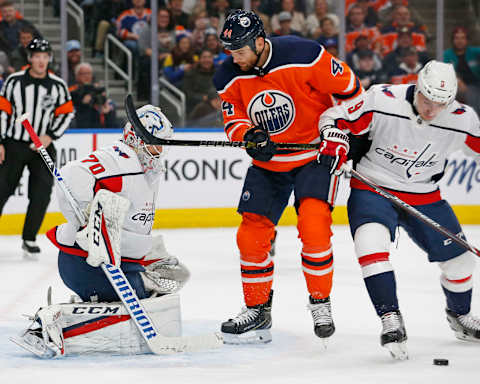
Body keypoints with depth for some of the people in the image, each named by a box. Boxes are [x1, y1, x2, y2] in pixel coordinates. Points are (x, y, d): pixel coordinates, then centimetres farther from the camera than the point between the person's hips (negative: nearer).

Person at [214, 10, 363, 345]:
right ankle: (258, 311, 14)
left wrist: (337, 134, -10)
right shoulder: (230, 78, -6)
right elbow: (234, 122, 1)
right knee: (252, 235, -1)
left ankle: (321, 303, -3)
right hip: (268, 162, 5)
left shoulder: (305, 56, -21)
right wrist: (249, 135, -21)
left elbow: (348, 88, -11)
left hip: (315, 153, -5)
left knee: (313, 225, -22)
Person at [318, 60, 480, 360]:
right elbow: (333, 118, -14)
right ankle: (390, 318, -26)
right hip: (372, 188, -3)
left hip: (424, 195, 3)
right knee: (371, 239, -32)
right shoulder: (382, 102, -24)